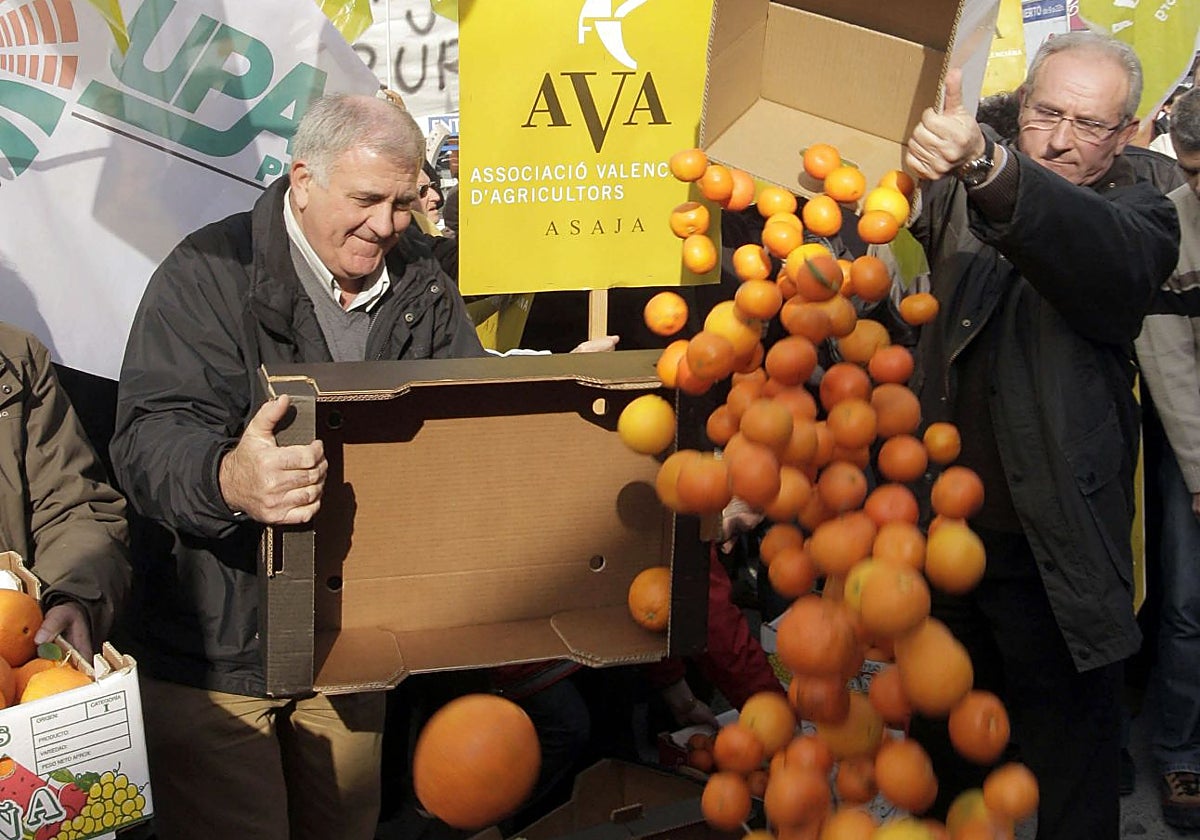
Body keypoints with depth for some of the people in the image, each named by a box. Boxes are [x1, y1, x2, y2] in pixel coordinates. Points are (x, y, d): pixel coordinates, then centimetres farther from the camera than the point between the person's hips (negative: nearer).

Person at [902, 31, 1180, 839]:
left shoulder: (1139, 216, -10)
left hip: (1053, 553, -4)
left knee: (1072, 759, 8)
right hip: (942, 528, 4)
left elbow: (1096, 250, -32)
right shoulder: (961, 193, 7)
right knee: (945, 742, 20)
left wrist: (988, 169, -52)